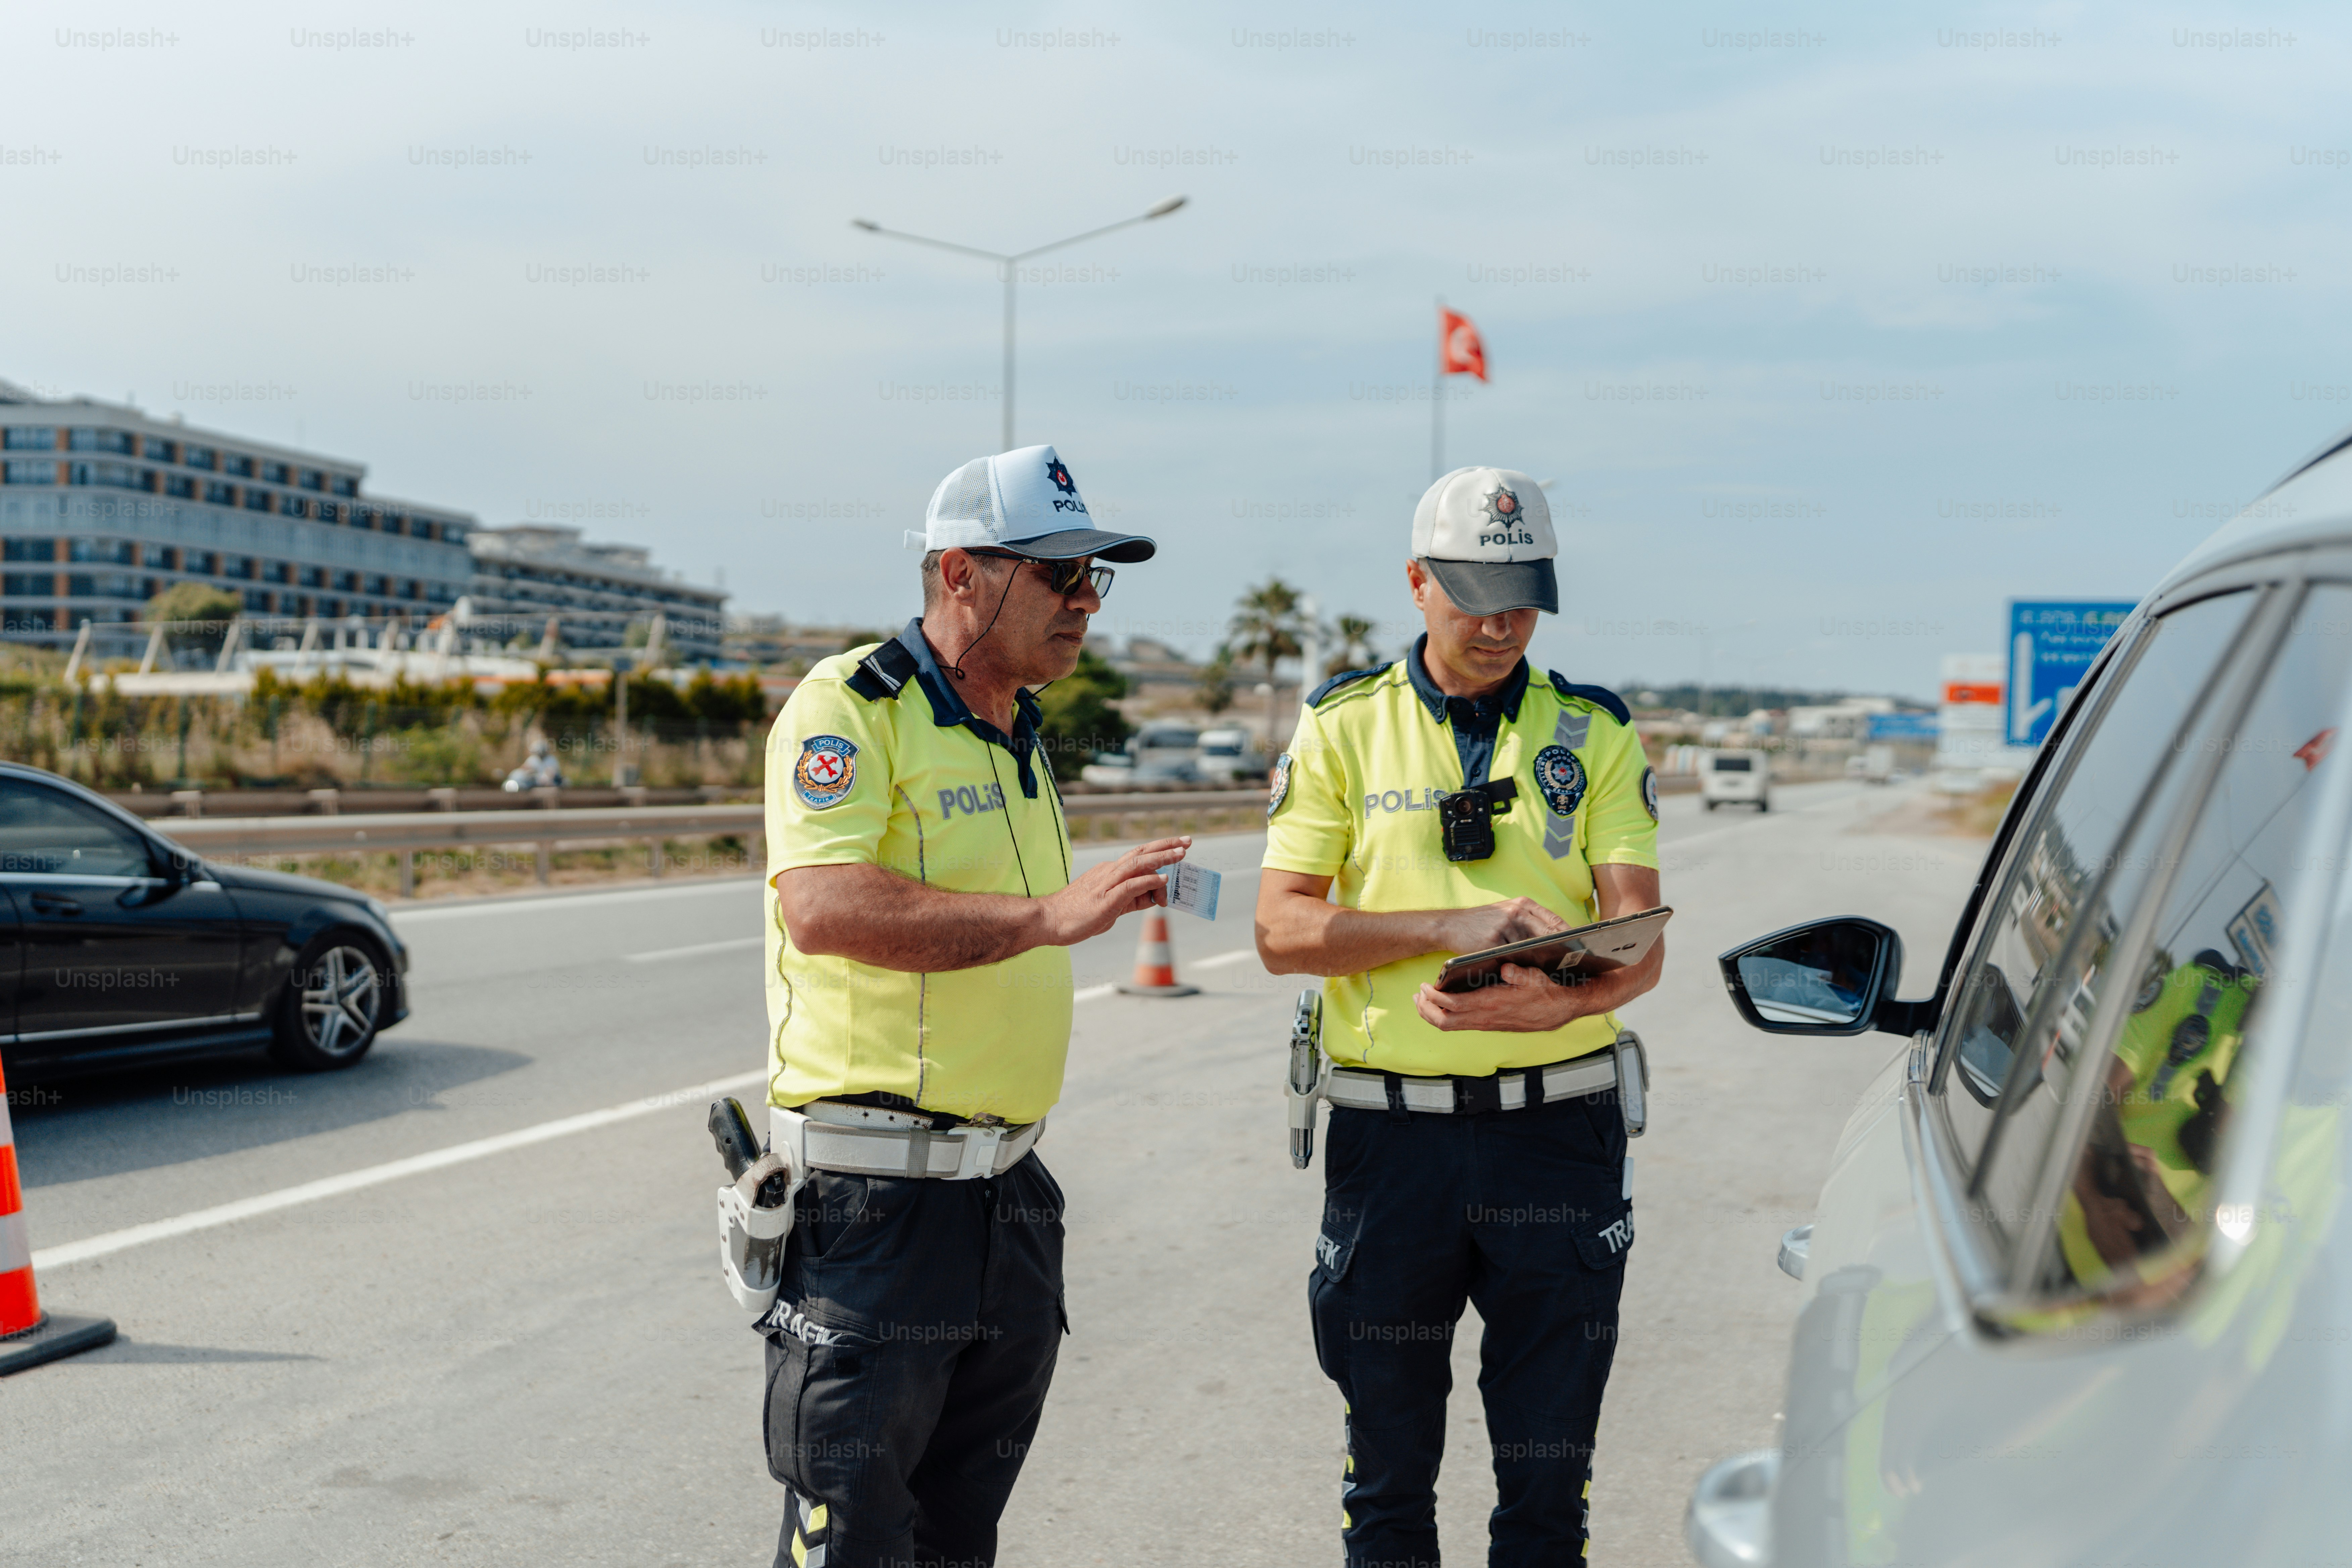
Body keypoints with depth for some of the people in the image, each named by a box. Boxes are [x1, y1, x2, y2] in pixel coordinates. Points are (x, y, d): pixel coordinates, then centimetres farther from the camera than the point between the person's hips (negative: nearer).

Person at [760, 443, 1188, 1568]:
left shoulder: (1018, 735, 17)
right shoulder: (850, 705, -11)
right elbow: (823, 908, -27)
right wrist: (1048, 912, -30)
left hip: (1007, 1195, 8)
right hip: (873, 1203, -8)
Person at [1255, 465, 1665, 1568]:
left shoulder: (1593, 734, 7)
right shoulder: (1341, 728, 3)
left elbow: (1638, 943, -3)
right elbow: (1283, 930, -5)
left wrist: (1562, 1000, -25)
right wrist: (1459, 922, -18)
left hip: (1558, 1130, 1)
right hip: (1391, 1133, 0)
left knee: (1549, 1472, 8)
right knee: (1389, 1462, 11)